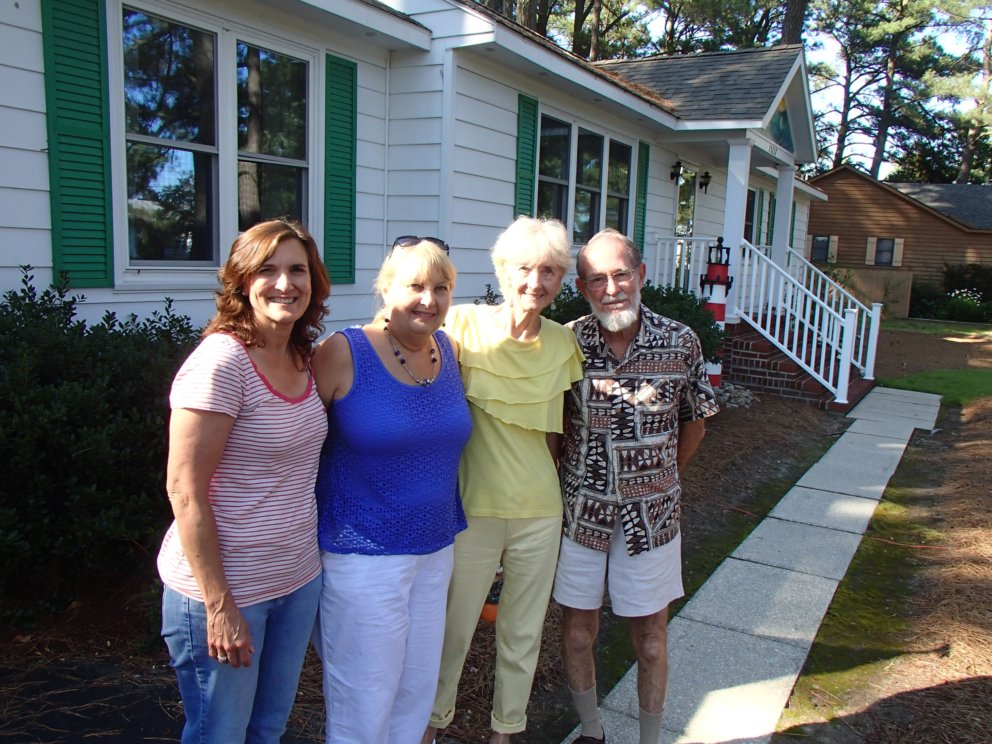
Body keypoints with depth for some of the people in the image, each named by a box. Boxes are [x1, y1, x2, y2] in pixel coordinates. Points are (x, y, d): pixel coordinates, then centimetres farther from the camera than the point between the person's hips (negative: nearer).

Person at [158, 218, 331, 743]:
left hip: (298, 581, 7)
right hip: (224, 589, -7)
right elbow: (184, 489, -20)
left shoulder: (302, 359, 4)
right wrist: (219, 605, -19)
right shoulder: (221, 360, -19)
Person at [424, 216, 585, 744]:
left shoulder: (562, 343, 0)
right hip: (473, 504, -3)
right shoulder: (464, 324, -11)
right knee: (454, 625, 14)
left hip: (540, 510, 3)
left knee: (523, 631, 17)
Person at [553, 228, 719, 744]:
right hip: (578, 510, 1)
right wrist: (568, 478, 0)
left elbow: (694, 421, 7)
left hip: (650, 516, 0)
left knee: (650, 639, 12)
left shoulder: (680, 343, -8)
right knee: (577, 631, 14)